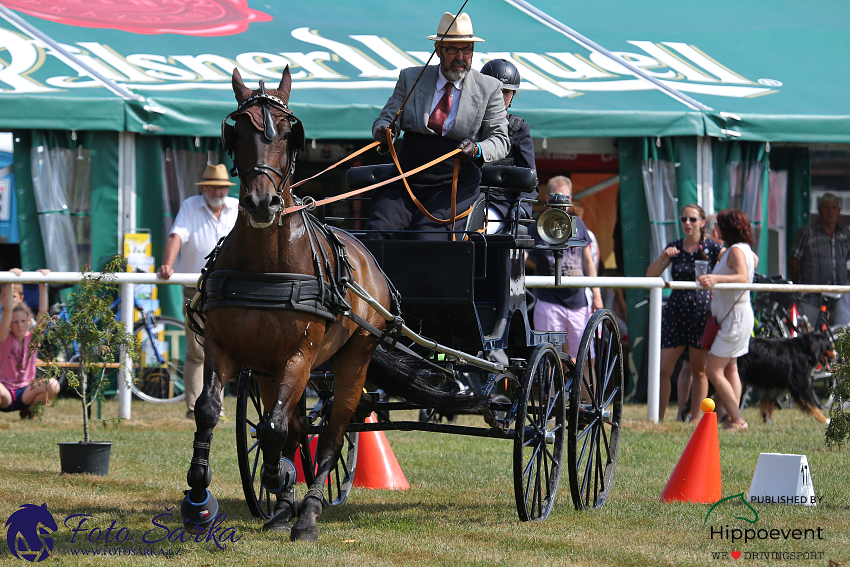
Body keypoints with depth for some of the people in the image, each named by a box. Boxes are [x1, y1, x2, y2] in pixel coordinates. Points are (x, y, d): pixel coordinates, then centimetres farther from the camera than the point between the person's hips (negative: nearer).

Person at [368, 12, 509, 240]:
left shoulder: (489, 89, 5)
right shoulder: (410, 78, 10)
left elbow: (500, 139, 4)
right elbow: (388, 117, 9)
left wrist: (477, 150, -20)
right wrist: (383, 130, -17)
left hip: (456, 186, -2)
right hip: (406, 183, 2)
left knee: (425, 237, -27)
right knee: (378, 229, -22)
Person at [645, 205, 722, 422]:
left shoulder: (711, 248, -1)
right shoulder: (675, 247, 8)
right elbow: (650, 275, 3)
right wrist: (663, 257, -15)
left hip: (702, 313, -3)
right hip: (676, 312, 3)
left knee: (699, 371, 3)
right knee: (663, 369, -2)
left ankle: (695, 420, 9)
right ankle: (658, 418, 6)